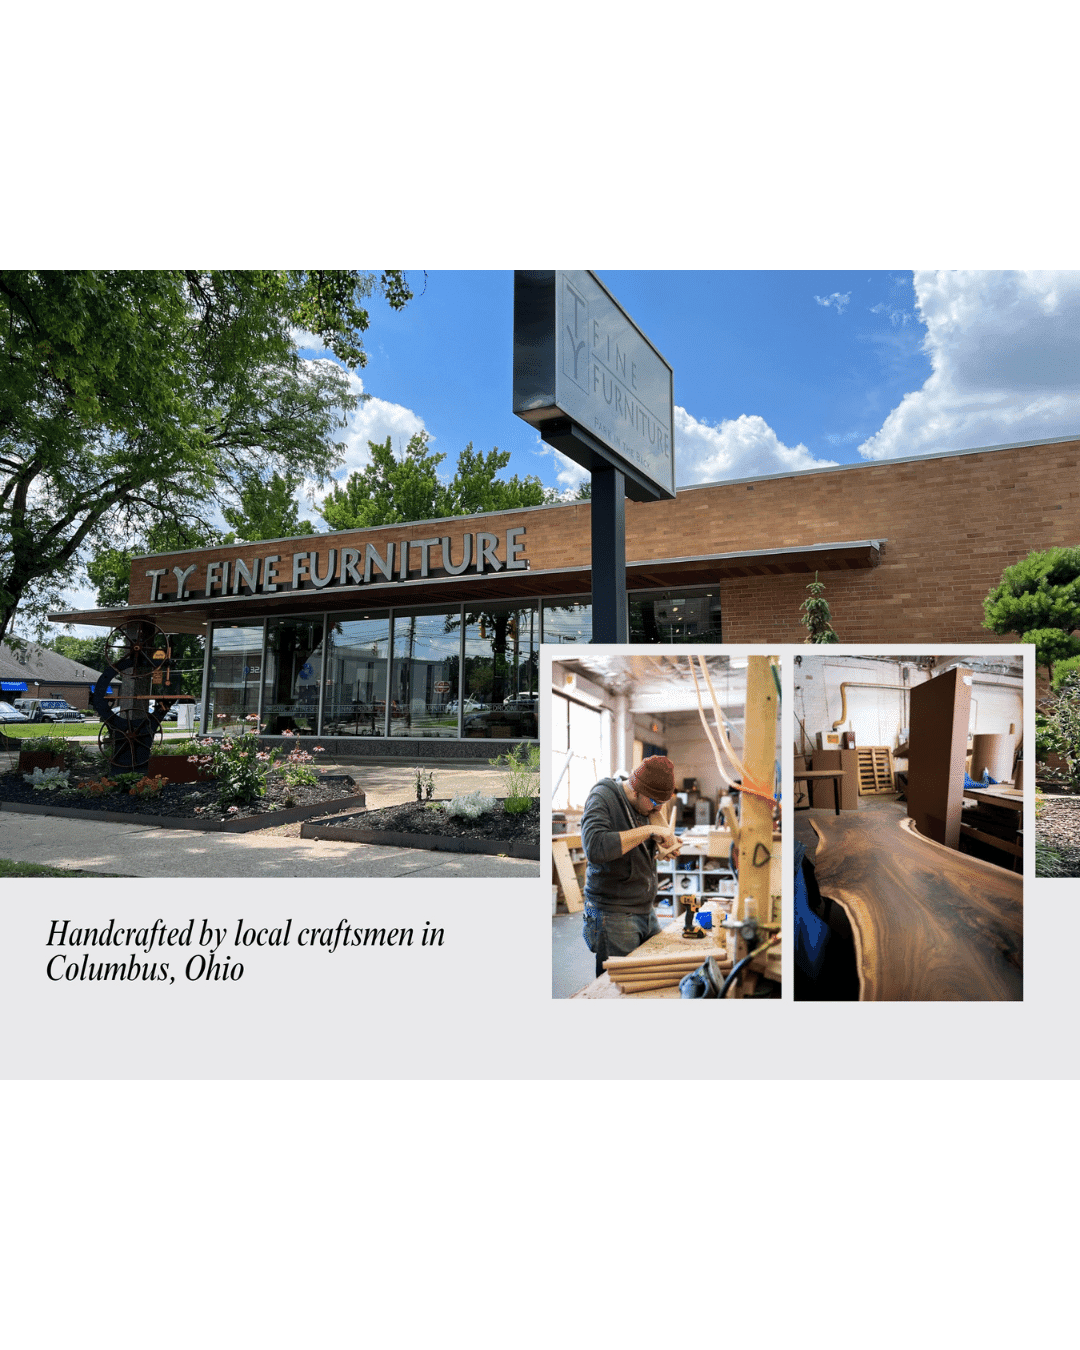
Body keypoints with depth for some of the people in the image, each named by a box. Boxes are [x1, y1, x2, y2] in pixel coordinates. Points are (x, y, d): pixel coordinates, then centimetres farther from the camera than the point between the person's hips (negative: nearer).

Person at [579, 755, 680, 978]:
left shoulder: (647, 804, 9)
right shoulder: (602, 798, -15)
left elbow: (669, 846, 10)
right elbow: (595, 848, -32)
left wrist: (656, 811, -3)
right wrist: (648, 831, -28)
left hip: (646, 910, 7)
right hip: (613, 915, -7)